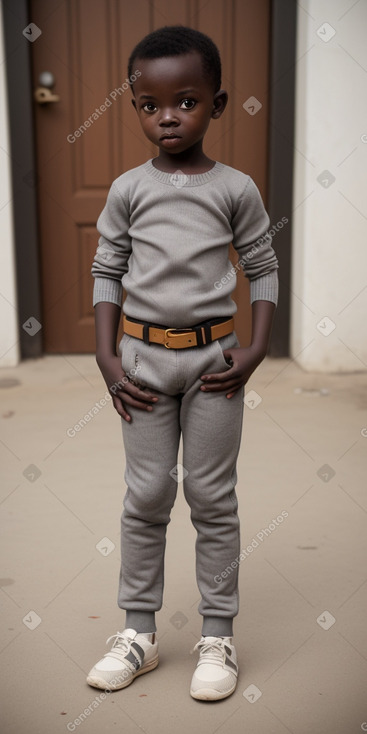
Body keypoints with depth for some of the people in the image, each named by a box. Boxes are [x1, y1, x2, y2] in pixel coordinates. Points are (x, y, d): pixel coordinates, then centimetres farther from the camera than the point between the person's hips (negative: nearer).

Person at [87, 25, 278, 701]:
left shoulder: (236, 189, -1)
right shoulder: (128, 190, 2)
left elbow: (264, 271, 4)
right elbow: (106, 272, 6)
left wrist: (255, 351, -6)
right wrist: (106, 356, -2)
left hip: (213, 357, -1)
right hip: (143, 355, 1)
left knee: (213, 497, 6)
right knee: (146, 495, 8)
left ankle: (217, 636, 20)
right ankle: (139, 633, 22)